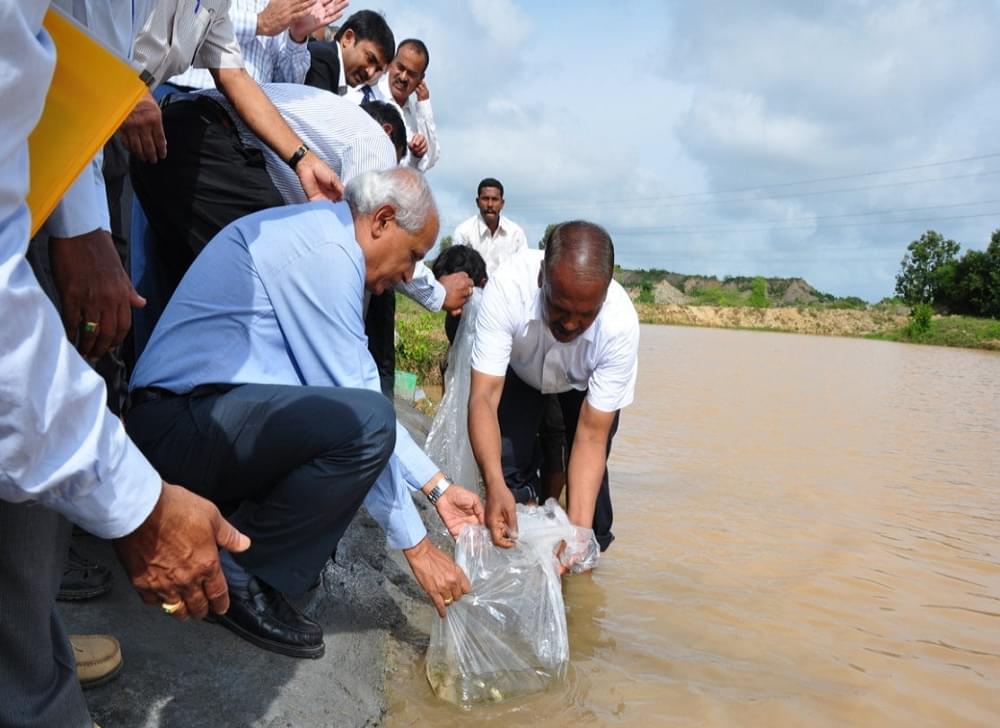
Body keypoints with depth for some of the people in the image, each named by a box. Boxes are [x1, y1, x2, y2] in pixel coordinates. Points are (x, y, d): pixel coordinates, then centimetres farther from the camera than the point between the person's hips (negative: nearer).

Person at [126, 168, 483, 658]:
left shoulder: (323, 240, 14)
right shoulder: (326, 248, -17)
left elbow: (361, 402, 16)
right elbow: (364, 420, -18)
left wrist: (437, 486, 13)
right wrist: (416, 545, -10)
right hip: (181, 420, -10)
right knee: (363, 421, -27)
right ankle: (238, 575, -6)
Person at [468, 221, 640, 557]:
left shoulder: (621, 324, -39)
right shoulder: (507, 286, -41)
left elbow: (592, 434, -33)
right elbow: (484, 396, -40)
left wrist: (578, 527, -42)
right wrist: (495, 486, -54)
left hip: (585, 386, 0)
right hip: (520, 373, 0)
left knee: (588, 479, -9)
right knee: (509, 468, -11)